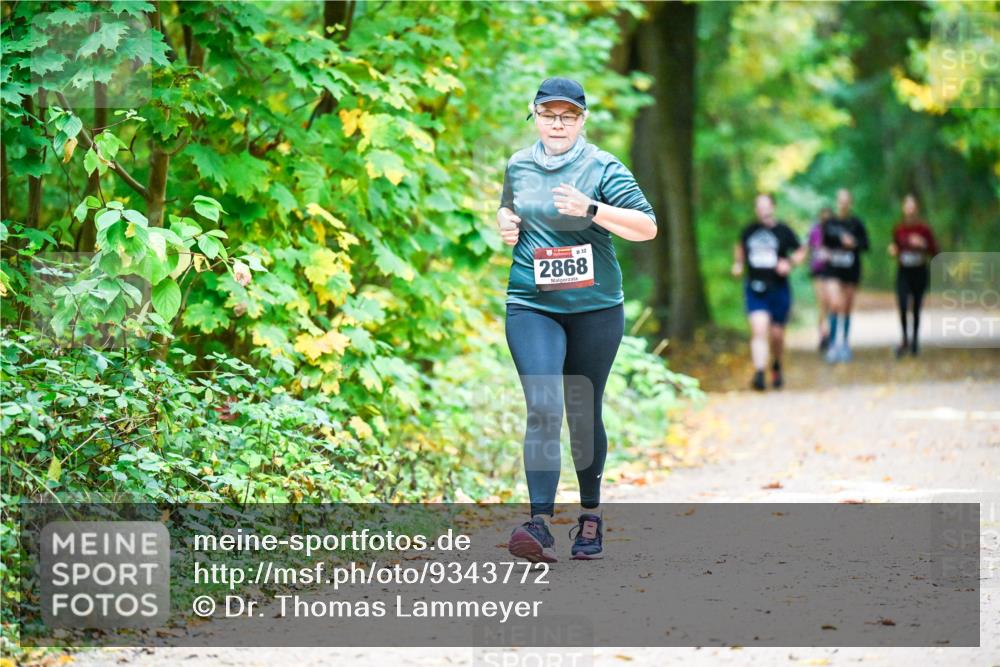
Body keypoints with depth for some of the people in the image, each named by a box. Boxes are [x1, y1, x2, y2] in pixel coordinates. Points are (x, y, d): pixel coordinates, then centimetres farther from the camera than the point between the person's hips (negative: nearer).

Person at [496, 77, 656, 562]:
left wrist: (591, 210, -24)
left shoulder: (602, 167, -4)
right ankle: (540, 524, -23)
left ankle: (591, 516, 26)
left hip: (595, 307, -1)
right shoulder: (518, 166, 9)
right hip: (532, 305, 1)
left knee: (583, 413, 9)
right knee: (542, 409, -14)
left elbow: (647, 227, -12)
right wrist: (505, 222, 5)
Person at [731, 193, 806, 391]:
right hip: (755, 289, 0)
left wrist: (789, 263, -10)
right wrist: (738, 263, 9)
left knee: (777, 334, 9)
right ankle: (759, 373, -23)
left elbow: (801, 251, 8)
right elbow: (740, 248, 26)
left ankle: (776, 367, 38)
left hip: (779, 289, 0)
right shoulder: (749, 231, 6)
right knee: (758, 330, -17)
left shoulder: (783, 231, -1)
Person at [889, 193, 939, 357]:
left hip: (920, 272, -1)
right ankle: (905, 340, 1)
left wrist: (923, 245, -20)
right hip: (903, 272, 1)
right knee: (902, 305, -15)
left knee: (917, 309, 6)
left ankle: (914, 340, 22)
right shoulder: (898, 229, 1)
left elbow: (934, 252, -2)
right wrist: (893, 251, -7)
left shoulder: (924, 229, -5)